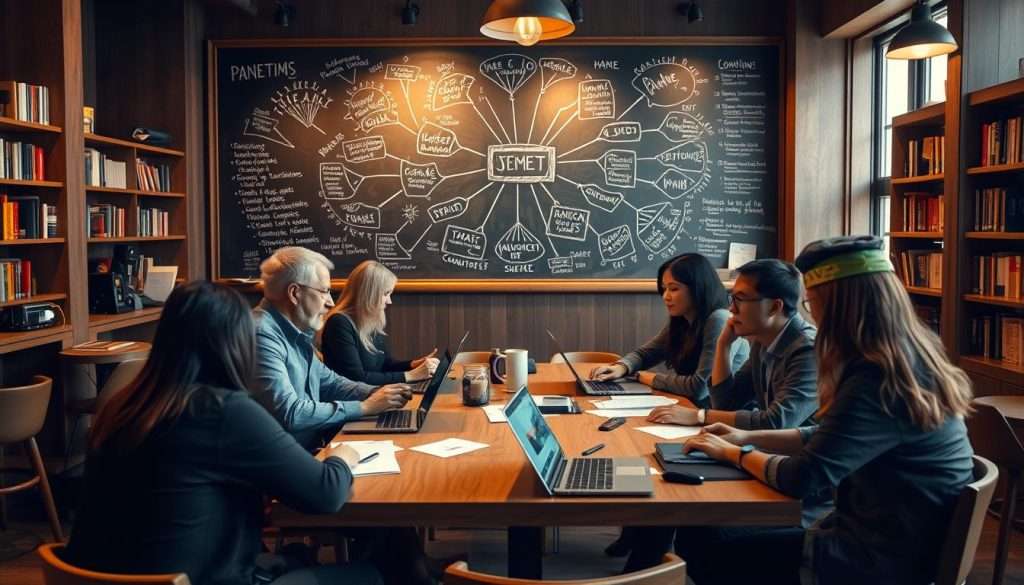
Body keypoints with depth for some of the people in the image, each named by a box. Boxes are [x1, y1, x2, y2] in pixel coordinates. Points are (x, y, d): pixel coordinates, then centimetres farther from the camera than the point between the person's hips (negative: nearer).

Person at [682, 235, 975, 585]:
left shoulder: (878, 383, -27)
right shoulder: (909, 360, 4)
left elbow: (801, 478, -24)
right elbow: (827, 438, 15)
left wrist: (735, 454, -6)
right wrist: (748, 437, 10)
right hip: (883, 536, 9)